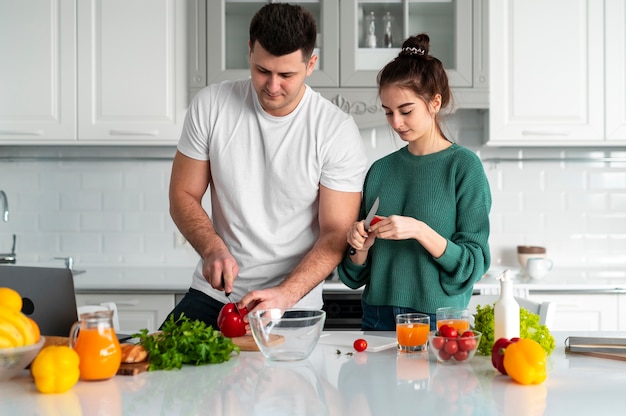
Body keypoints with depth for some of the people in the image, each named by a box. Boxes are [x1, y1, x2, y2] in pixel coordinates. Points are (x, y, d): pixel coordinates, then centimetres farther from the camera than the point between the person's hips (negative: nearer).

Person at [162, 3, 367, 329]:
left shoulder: (337, 131, -11)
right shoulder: (211, 105, -4)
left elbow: (336, 234, -12)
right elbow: (183, 196, 2)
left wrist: (285, 294, -25)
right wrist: (213, 249, -16)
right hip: (211, 294, 2)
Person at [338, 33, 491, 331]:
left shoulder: (463, 166, -4)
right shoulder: (380, 170, 7)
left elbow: (474, 264, -9)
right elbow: (355, 277, 12)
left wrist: (420, 231, -20)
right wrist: (360, 247, -9)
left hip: (437, 320, -4)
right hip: (377, 317, 4)